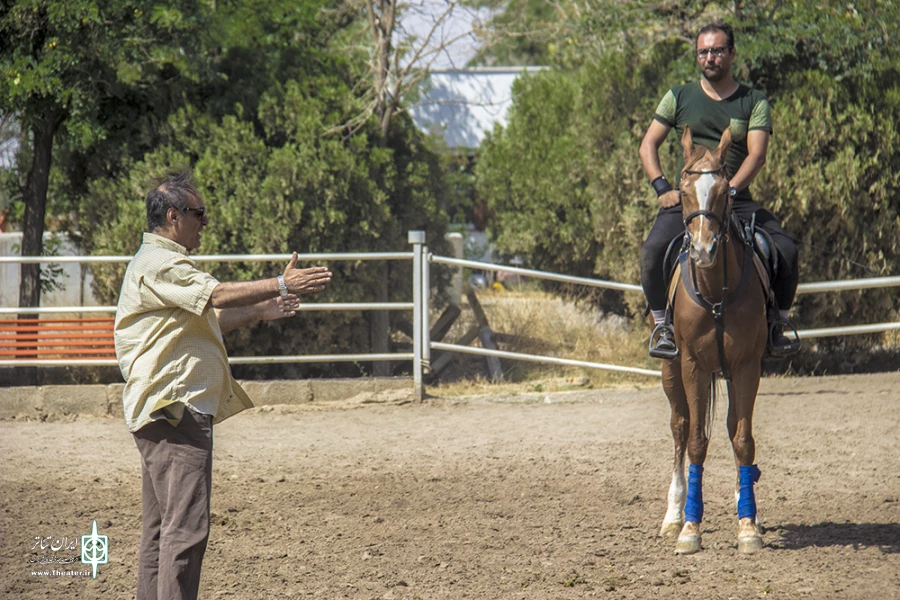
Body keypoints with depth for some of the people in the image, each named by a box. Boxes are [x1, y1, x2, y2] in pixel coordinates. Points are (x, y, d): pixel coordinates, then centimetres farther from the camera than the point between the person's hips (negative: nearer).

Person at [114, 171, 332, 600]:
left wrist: (260, 311, 23)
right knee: (186, 526, -14)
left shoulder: (164, 263, 23)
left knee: (161, 527, 13)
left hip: (168, 413, 12)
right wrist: (281, 285, -27)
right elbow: (217, 295, -25)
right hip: (174, 410, -12)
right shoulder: (158, 265, -13)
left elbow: (206, 317, 31)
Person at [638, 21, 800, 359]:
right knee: (652, 251, -28)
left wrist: (730, 190, -22)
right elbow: (648, 146, 10)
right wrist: (663, 188, -6)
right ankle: (663, 327, -9)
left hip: (737, 200, 0)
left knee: (786, 251, -21)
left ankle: (779, 325, 1)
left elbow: (756, 155, -6)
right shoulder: (679, 98, 10)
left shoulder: (754, 103, 6)